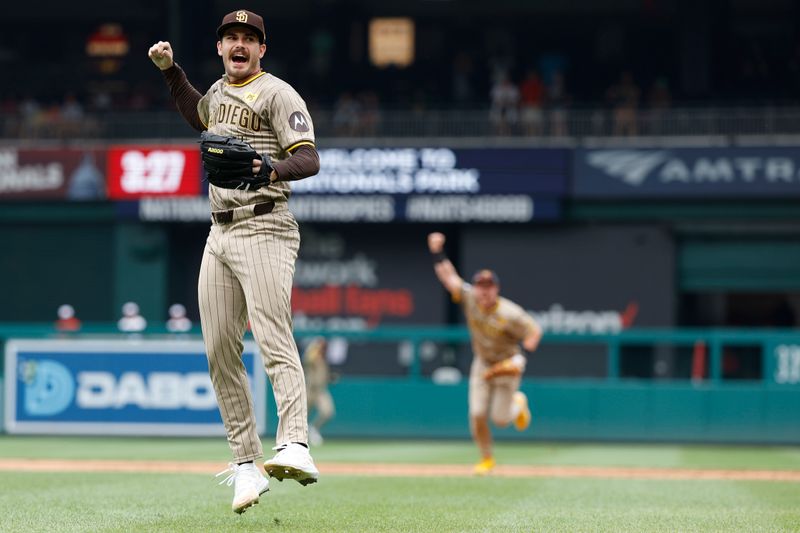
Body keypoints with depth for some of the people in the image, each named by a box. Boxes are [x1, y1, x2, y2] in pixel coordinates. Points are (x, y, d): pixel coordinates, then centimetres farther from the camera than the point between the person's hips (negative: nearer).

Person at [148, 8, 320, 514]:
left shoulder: (278, 94, -7)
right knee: (220, 353, 4)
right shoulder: (220, 91, 18)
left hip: (265, 230, -8)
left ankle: (297, 446, -37)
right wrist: (171, 70, 29)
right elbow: (199, 117, 42)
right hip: (220, 235, 8)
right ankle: (246, 463, 9)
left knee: (274, 341, -23)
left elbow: (309, 159, -19)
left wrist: (271, 169, -39)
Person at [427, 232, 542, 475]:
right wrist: (437, 251, -31)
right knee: (477, 415, -5)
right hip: (482, 363, 3)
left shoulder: (510, 314, -27)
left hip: (507, 364, -3)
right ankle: (486, 460, 15)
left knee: (500, 419, -2)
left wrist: (529, 344, -37)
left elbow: (534, 330, -18)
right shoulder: (469, 298, -16)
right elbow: (447, 275, -19)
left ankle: (517, 403, 33)